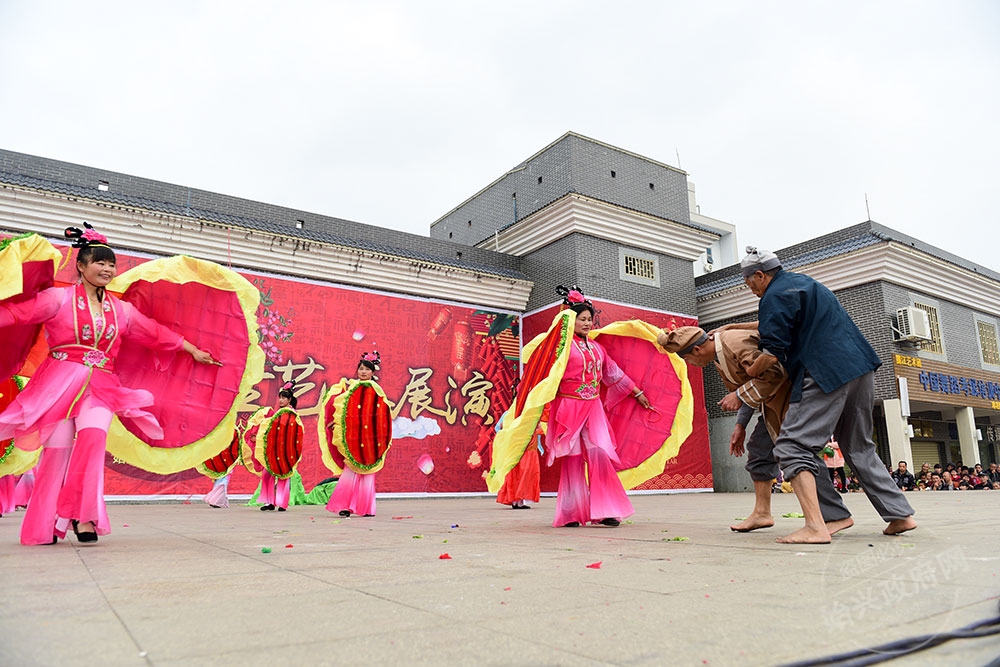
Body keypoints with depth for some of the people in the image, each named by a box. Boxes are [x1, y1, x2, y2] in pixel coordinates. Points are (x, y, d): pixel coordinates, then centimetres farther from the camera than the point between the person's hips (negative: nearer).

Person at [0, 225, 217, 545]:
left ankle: (80, 514, -15)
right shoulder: (59, 298, 3)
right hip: (61, 382, -2)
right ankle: (42, 527, 12)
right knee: (58, 448, -4)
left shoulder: (121, 309, 14)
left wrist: (193, 350, 19)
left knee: (94, 435, -22)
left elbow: (157, 333, 18)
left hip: (100, 385, 3)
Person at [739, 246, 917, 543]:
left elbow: (773, 354, -13)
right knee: (859, 448, 20)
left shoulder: (775, 296, -7)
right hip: (861, 367, 10)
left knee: (792, 446, -10)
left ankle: (815, 527, -20)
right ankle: (900, 515, 23)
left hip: (827, 374, -10)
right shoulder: (800, 281, 23)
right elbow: (771, 322, 37)